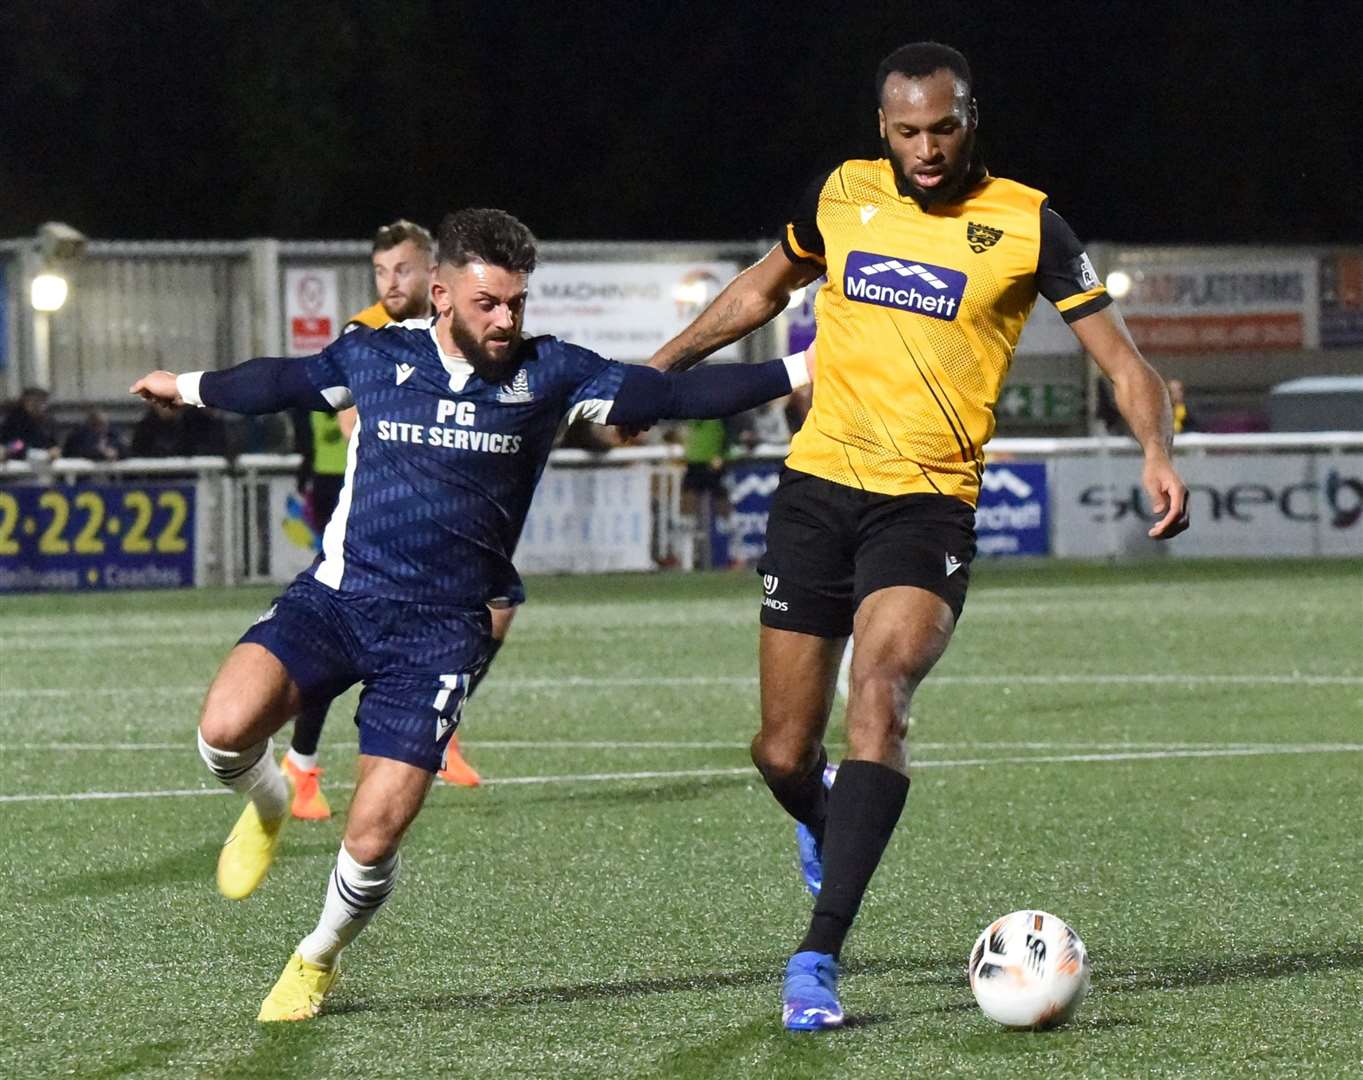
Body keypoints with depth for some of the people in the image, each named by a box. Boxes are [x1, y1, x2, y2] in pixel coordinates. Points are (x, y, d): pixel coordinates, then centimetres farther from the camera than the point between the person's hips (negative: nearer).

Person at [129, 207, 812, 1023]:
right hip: (337, 594, 1)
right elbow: (283, 382, 24)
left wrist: (795, 373, -9)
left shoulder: (549, 375, 1)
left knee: (373, 839, -10)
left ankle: (318, 963, 22)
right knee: (227, 726, -26)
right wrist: (191, 389, 39)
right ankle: (268, 806, 12)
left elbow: (673, 395, -1)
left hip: (442, 628, -1)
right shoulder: (374, 358, 5)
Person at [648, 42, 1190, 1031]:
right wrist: (660, 365, 21)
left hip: (928, 504, -3)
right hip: (817, 490, 3)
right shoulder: (843, 196, 6)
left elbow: (1121, 358, -3)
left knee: (880, 692, -27)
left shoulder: (1025, 224, -3)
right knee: (783, 753, 3)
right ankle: (829, 831, 41)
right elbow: (764, 289, 25)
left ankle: (820, 957, -28)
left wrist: (1157, 453, -21)